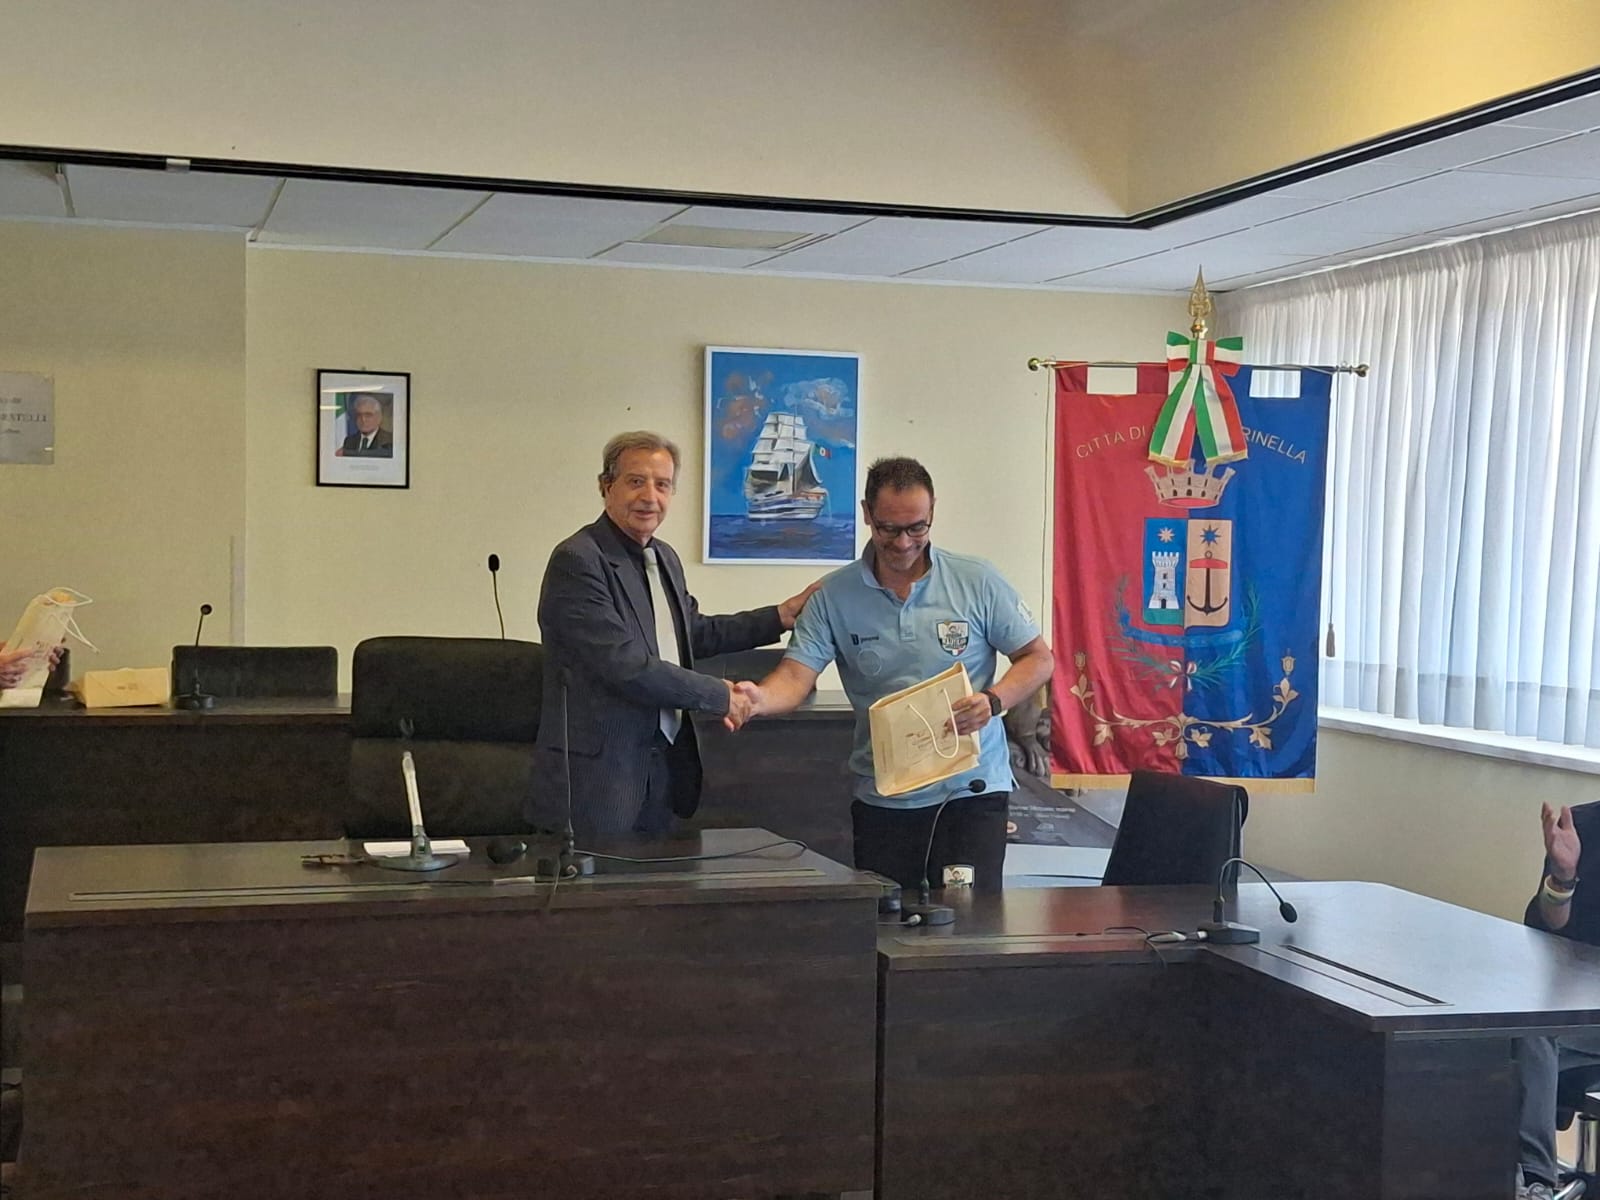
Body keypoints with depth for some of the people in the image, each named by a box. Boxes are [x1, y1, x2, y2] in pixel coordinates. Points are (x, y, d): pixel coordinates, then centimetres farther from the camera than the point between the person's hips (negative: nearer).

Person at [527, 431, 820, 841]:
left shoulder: (664, 558, 12)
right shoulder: (577, 560, -15)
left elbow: (693, 634, 26)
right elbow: (624, 664, -21)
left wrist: (780, 617, 19)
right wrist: (719, 696, -12)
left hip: (662, 765, 8)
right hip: (596, 770, -8)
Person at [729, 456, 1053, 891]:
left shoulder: (977, 582, -2)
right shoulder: (835, 595, -1)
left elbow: (1039, 658, 3)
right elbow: (796, 675, -8)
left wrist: (993, 701, -16)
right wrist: (759, 699, -31)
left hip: (972, 790, -1)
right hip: (882, 801, 1)